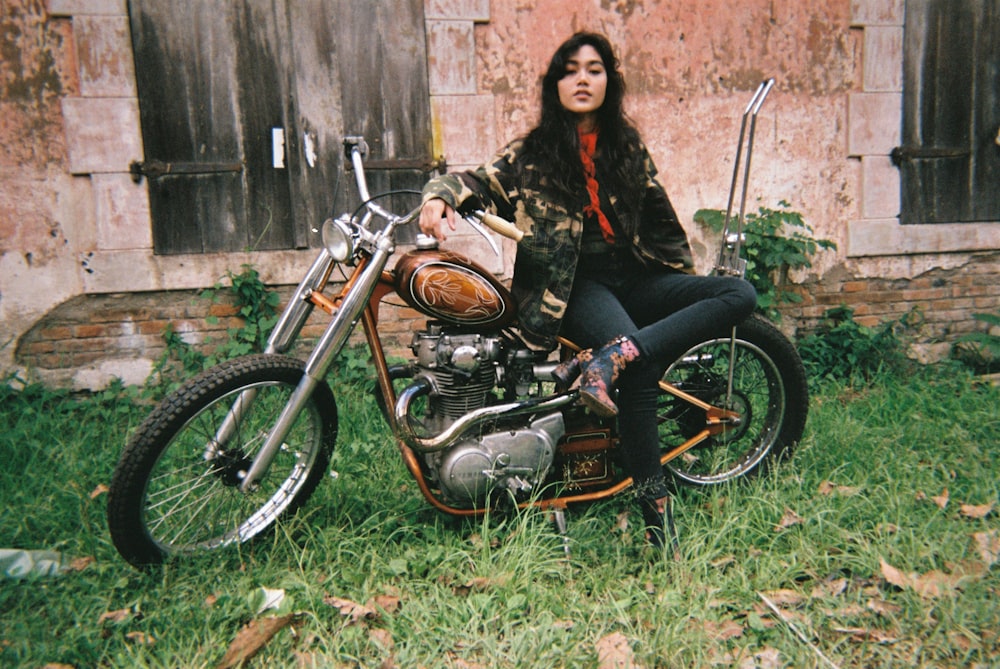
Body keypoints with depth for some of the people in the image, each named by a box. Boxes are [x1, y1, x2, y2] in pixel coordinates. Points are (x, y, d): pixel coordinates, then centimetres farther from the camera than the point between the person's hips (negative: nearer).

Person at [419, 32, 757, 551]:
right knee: (639, 373, -32)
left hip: (635, 277, 5)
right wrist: (439, 198, -30)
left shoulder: (628, 147, 14)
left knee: (740, 294, -18)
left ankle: (609, 358, -34)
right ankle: (655, 509, -21)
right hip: (574, 284, -5)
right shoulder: (530, 154, 5)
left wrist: (685, 279, 22)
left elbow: (659, 217, 21)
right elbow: (476, 181, -7)